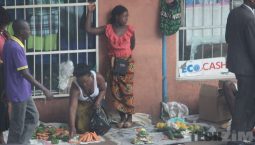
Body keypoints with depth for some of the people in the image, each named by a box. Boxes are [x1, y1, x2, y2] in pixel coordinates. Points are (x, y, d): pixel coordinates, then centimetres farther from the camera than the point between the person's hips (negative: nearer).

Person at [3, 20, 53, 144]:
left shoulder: (10, 43, 7)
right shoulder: (16, 47, -24)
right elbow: (25, 73, -27)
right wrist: (44, 89, -24)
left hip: (23, 90, 10)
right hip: (19, 92, -10)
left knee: (33, 117, 17)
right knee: (18, 125, 2)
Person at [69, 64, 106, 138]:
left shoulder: (98, 77, -32)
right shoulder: (75, 87, -36)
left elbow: (103, 90, -8)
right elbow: (72, 107, -41)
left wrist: (98, 101, -27)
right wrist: (72, 127, -50)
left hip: (95, 103, 1)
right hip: (82, 105, -1)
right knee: (82, 129, -10)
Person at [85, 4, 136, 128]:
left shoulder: (130, 30, -5)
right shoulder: (107, 29, -5)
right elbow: (88, 29, -8)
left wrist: (125, 54, 7)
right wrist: (90, 12, -10)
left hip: (127, 62, -1)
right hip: (114, 63, 1)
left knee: (127, 90, -2)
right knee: (116, 91, 3)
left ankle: (129, 117, 8)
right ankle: (122, 117, 15)